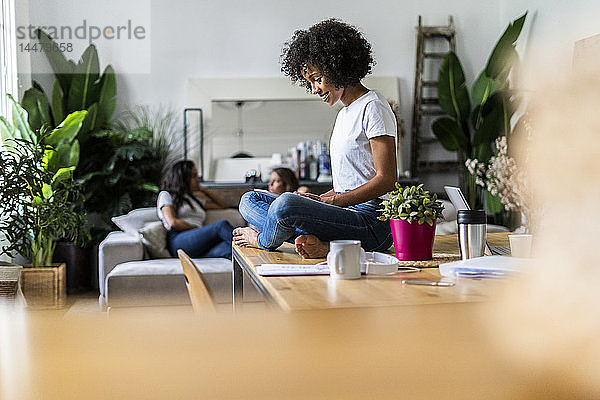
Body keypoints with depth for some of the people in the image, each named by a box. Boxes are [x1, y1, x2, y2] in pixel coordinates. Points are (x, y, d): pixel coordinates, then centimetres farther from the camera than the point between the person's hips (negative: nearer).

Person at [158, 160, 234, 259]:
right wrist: (199, 229, -3)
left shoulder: (194, 200, 36)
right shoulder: (166, 195, 16)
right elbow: (173, 223, -1)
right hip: (179, 242, -6)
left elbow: (222, 206, 41)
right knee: (222, 225, -29)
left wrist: (202, 189, 36)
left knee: (227, 246, -31)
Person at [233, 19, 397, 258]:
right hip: (347, 214, 10)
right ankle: (318, 242, -17)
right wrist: (318, 199, 6)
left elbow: (386, 180, -15)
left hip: (372, 220, -10)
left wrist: (332, 200, -17)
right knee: (249, 200, 5)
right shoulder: (344, 114, 21)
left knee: (287, 204, -33)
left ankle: (264, 240, 1)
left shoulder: (373, 107, -8)